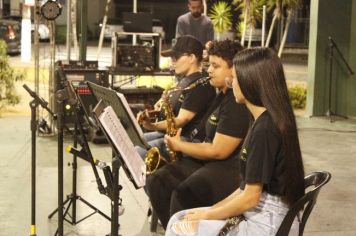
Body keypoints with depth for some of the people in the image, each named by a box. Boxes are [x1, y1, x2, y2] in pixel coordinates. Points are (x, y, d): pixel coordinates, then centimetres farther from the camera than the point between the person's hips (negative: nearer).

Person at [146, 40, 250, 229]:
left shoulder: (238, 103, -17)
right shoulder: (223, 96, 15)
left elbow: (218, 151, -20)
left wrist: (179, 145, -7)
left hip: (232, 170, -10)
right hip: (209, 162, 10)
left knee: (182, 195, -31)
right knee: (156, 180, -5)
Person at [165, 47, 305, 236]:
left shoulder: (264, 129, -21)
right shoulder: (268, 121, 10)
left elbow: (250, 197, -20)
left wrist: (207, 214, -7)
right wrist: (211, 209, 8)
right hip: (258, 216, 9)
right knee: (179, 220, 9)